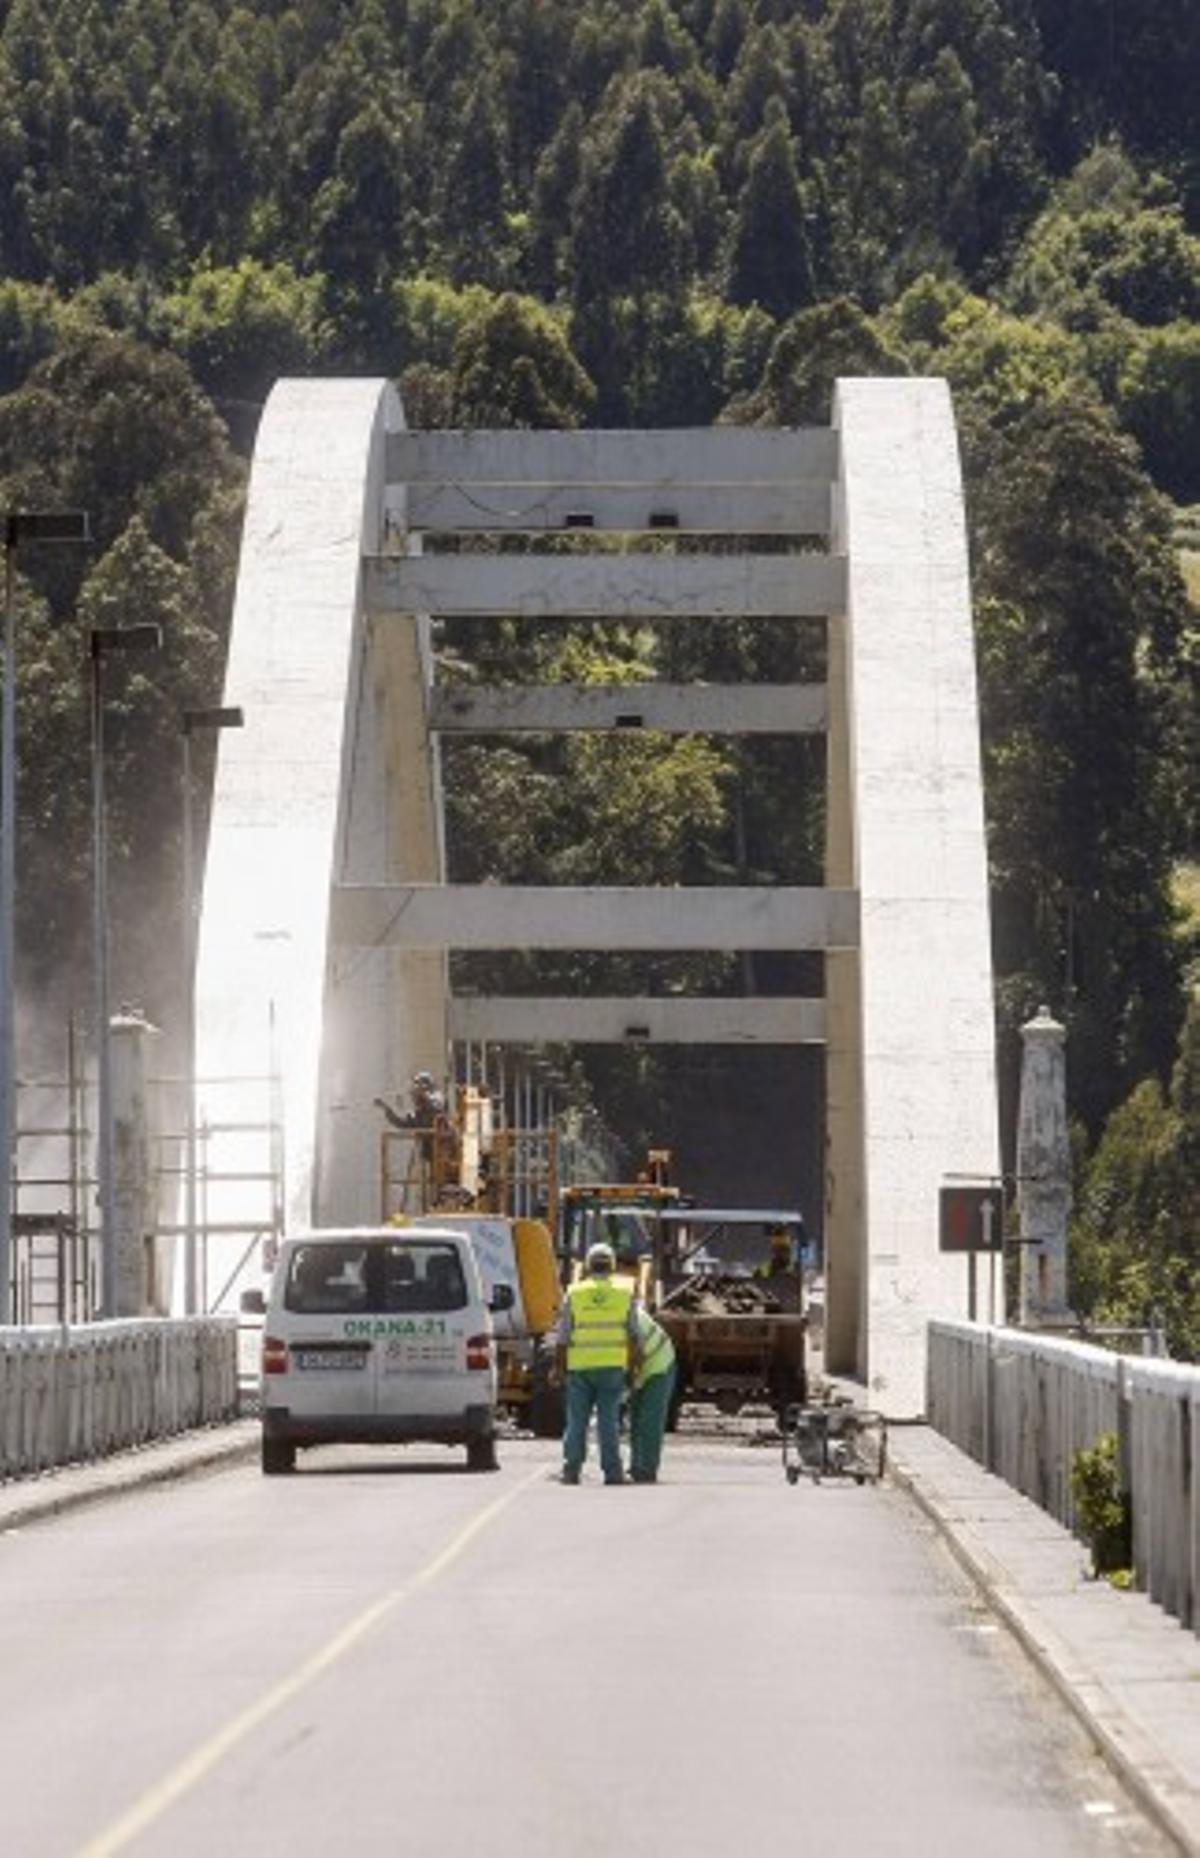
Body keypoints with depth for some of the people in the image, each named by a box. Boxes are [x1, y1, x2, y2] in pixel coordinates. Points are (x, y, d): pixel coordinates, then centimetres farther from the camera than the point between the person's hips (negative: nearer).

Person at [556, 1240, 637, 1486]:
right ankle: (612, 1471, -1)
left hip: (580, 1366, 0)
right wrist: (630, 1365, 10)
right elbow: (633, 1335, 3)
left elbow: (563, 1338, 2)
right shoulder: (625, 1294, 3)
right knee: (609, 1420, 2)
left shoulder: (574, 1294, 2)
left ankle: (571, 1468, -1)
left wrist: (560, 1368, 9)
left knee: (576, 1420, 5)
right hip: (613, 1365, 0)